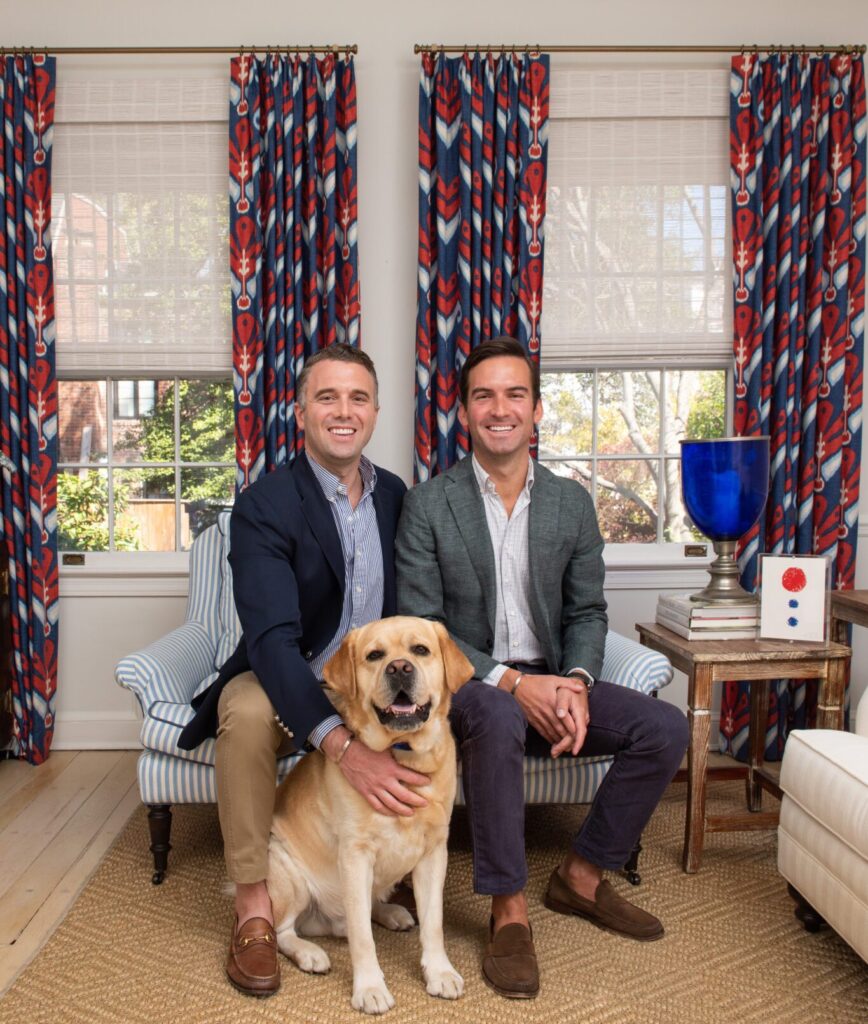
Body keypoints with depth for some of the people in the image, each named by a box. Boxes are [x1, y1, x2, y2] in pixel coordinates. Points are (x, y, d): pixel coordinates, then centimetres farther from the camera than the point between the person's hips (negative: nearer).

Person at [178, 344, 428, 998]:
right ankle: (254, 907, -15)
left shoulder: (395, 495, 2)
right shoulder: (263, 507, -16)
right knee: (248, 711, -35)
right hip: (287, 682, -4)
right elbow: (272, 639, -29)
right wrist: (344, 746, -42)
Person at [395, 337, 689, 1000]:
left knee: (666, 728, -13)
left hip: (548, 680, 5)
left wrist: (575, 683, -15)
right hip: (465, 681, -4)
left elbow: (587, 612, 6)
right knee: (499, 718, -37)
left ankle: (582, 876, 6)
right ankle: (510, 910, -18)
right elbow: (421, 624, -10)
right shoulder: (427, 504, -7)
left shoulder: (572, 502, 3)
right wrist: (510, 682, -22)